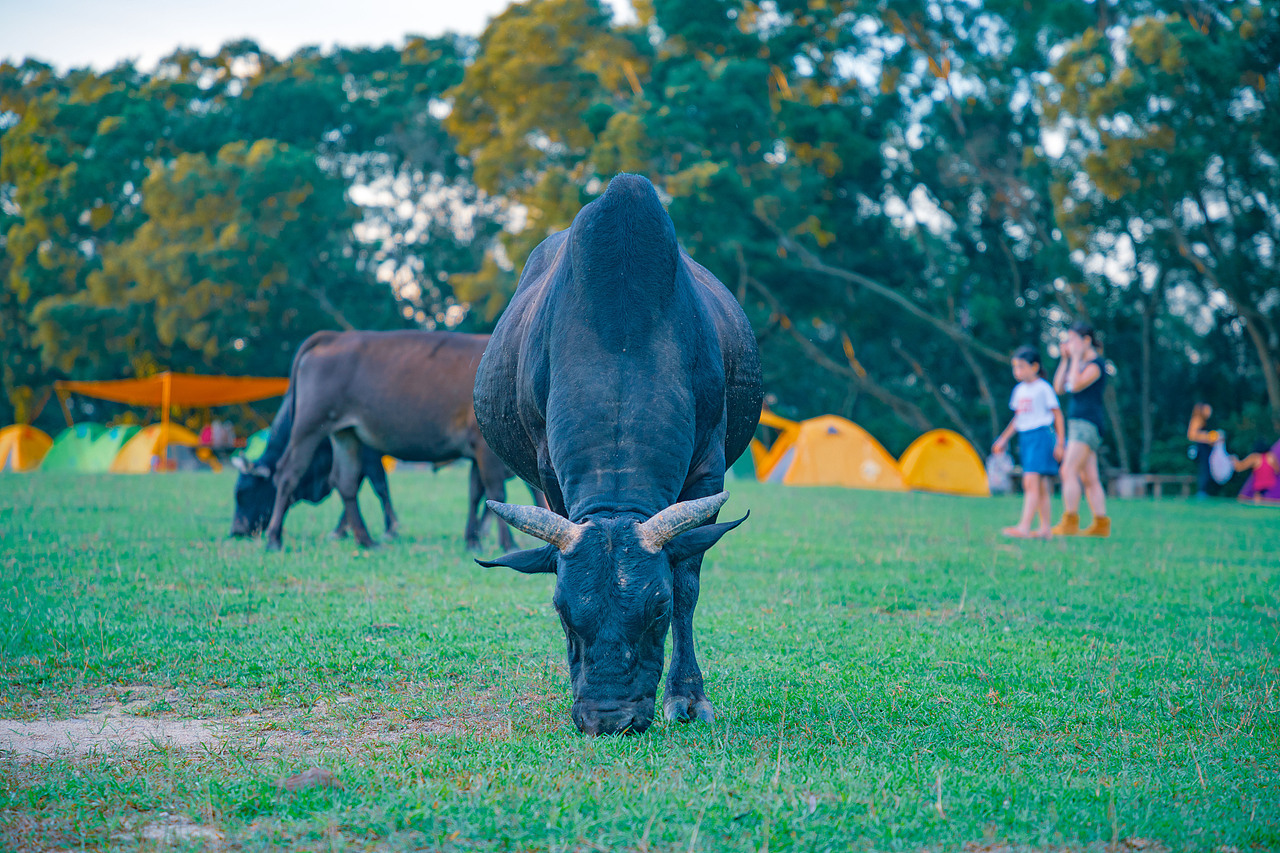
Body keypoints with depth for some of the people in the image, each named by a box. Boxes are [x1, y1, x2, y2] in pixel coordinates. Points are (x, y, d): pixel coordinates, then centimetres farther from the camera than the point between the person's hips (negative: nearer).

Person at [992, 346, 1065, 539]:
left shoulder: (1044, 388, -6)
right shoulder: (1019, 390, 14)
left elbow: (1058, 415, -3)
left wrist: (1060, 443, -5)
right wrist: (1003, 439, 21)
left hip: (1041, 436, -7)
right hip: (1024, 438, 7)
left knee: (1031, 482, -17)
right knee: (1040, 486, 9)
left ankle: (1024, 527, -25)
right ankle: (1045, 529, 12)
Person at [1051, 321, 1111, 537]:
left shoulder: (1096, 363, -9)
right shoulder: (1079, 364, 18)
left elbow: (1076, 385, -20)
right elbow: (1059, 388, 15)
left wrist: (1076, 357, -12)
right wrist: (1065, 358, 10)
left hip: (1087, 424, -10)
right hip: (1077, 423, 10)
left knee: (1069, 471, -16)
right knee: (1089, 478, 7)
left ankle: (1070, 521, -20)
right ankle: (1101, 523, 7)